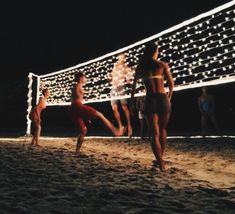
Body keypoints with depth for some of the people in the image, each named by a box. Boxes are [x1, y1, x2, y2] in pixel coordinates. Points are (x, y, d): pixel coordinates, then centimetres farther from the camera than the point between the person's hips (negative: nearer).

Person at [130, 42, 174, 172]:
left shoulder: (140, 67, 9)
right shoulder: (163, 65, 5)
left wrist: (131, 102, 16)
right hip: (162, 98, 0)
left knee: (155, 133, 3)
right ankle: (160, 158, 27)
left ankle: (161, 164, -5)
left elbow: (134, 86, 9)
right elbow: (171, 84, 4)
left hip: (150, 100, 0)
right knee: (162, 130, 19)